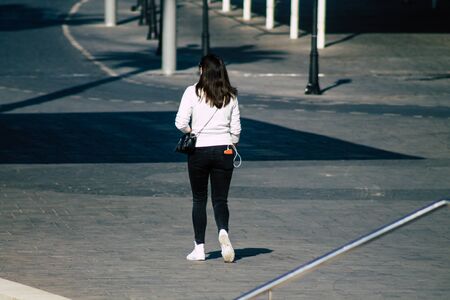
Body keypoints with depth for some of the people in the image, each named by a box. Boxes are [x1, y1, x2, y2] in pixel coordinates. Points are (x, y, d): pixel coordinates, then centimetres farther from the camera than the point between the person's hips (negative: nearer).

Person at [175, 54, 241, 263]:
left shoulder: (193, 92, -7)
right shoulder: (230, 96, 2)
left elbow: (181, 123, -12)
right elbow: (236, 129, 5)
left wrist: (192, 132, 7)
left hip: (199, 151, -2)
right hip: (224, 150, 2)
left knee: (199, 200, 10)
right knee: (220, 200, 7)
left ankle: (199, 248, 10)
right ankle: (223, 231, -22)